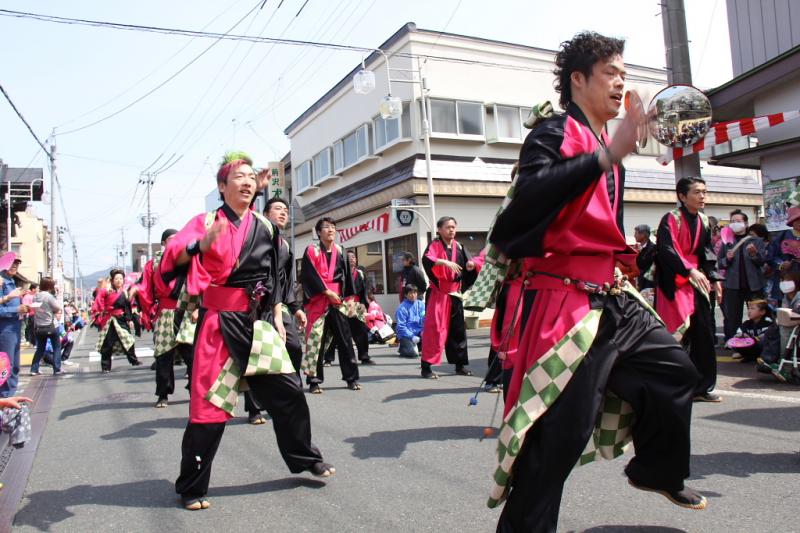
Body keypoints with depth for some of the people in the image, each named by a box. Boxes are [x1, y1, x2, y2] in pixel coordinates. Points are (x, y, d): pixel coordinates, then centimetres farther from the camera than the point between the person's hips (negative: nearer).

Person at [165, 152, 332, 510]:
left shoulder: (265, 227, 10)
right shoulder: (206, 222, -3)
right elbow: (173, 257, -18)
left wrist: (278, 317, 12)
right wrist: (203, 244, -36)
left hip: (258, 322, 4)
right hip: (220, 322, -4)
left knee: (288, 391, 4)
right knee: (210, 402, -1)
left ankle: (305, 458, 25)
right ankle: (192, 487, 15)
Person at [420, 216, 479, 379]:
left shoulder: (459, 247, 11)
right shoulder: (435, 245, -4)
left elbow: (468, 267, 8)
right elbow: (426, 259, -25)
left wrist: (471, 265, -15)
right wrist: (445, 262, -38)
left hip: (455, 293, 5)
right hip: (438, 293, -5)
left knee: (458, 329, 9)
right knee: (434, 328, -9)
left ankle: (460, 364, 19)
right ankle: (426, 366, -4)